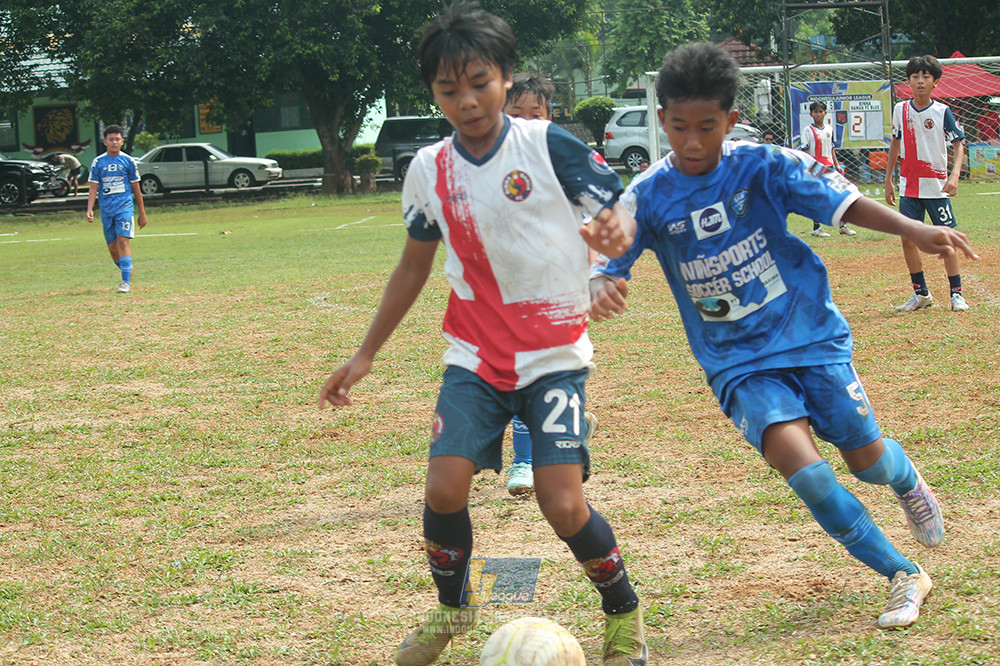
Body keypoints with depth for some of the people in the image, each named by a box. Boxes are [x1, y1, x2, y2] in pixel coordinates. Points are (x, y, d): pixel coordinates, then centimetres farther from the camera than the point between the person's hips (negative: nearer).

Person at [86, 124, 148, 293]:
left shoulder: (128, 161, 3)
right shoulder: (98, 162, 4)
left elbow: (136, 188, 9)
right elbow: (93, 189, 4)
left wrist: (142, 213, 11)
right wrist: (89, 210, -10)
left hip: (125, 206, -2)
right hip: (106, 209, 2)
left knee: (123, 241, -17)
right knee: (112, 249, 6)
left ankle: (126, 282, -18)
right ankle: (128, 270, 33)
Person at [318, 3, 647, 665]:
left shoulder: (548, 144, -10)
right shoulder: (430, 169, 2)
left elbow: (621, 210, -6)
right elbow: (414, 266, 15)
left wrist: (615, 229, -32)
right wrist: (365, 354, 17)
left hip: (555, 355, -3)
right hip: (475, 357, 3)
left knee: (563, 505, -14)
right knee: (444, 487, -12)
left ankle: (625, 612, 13)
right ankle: (451, 608, 17)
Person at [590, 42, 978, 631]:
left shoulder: (763, 166, -10)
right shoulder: (648, 197, -8)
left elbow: (844, 202, -10)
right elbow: (605, 265, -10)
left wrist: (913, 231, -24)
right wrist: (602, 291, -34)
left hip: (809, 334, 0)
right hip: (737, 359, 0)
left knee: (866, 457, 3)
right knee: (793, 452, -22)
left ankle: (907, 479, 45)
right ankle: (903, 576, -9)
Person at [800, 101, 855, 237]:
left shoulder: (829, 129, 14)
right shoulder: (808, 130, -3)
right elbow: (805, 151, -8)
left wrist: (837, 165, 14)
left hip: (829, 167, 6)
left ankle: (843, 225, 12)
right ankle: (816, 228, 4)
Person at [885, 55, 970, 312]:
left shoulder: (942, 112, -6)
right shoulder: (900, 110, 5)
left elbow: (959, 144, -8)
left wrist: (954, 175, -24)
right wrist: (888, 180, 14)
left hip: (936, 186, -4)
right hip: (909, 186, 4)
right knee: (907, 238, 2)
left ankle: (956, 293, 5)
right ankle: (921, 293, 14)